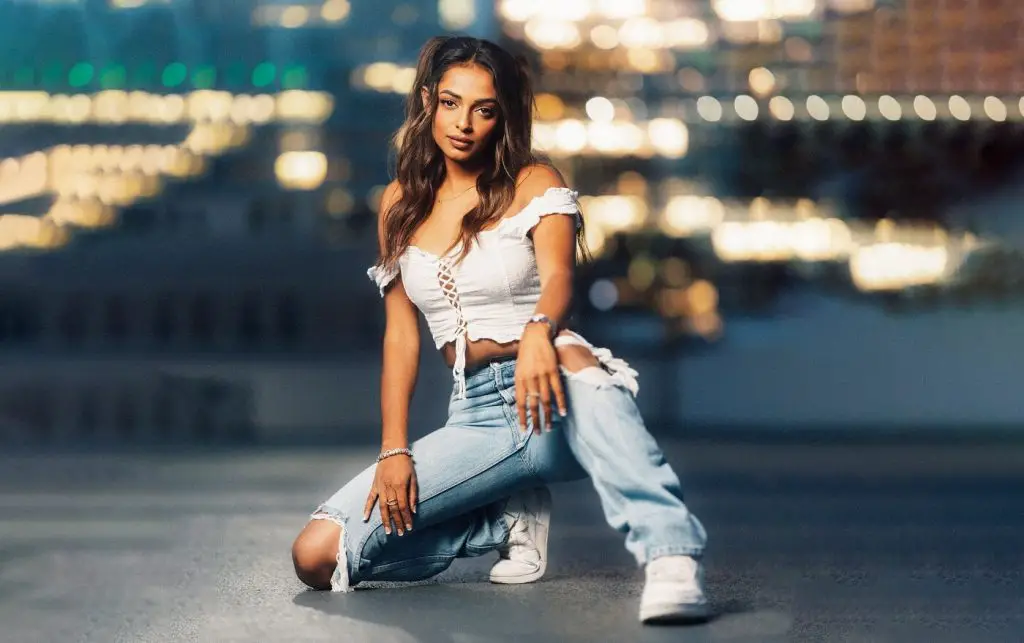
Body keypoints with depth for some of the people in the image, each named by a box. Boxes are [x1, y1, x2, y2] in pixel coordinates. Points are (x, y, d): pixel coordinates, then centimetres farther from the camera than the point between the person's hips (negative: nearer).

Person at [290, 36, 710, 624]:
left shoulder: (533, 184, 0)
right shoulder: (402, 203, 12)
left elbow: (559, 278, -20)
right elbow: (402, 334, 11)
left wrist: (539, 333, -44)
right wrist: (394, 451, -1)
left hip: (556, 402, -4)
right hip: (478, 416, 4)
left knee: (574, 359, -44)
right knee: (316, 556, -13)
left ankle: (673, 557, -53)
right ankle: (513, 518, 4)